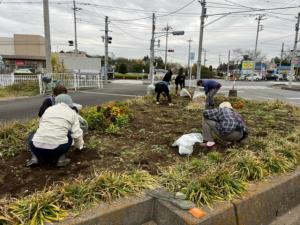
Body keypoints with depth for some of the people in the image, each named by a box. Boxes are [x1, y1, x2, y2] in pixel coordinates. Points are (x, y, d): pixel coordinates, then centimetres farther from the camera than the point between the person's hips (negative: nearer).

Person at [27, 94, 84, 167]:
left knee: (32, 136, 34)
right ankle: (61, 158, 10)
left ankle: (34, 157, 12)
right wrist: (79, 146, 25)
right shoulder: (72, 113, 9)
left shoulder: (48, 109, 17)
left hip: (37, 149, 3)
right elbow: (77, 134, 5)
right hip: (57, 150, -2)